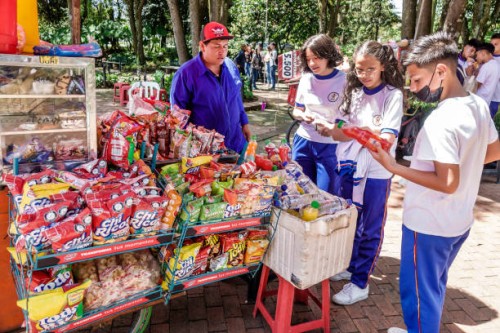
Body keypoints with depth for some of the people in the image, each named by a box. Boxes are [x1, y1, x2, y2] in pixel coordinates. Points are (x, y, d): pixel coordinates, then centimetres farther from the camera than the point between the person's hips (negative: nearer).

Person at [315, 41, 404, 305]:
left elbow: (387, 139, -19)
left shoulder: (392, 95, -9)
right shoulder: (353, 92, 7)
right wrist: (330, 130, -17)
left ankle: (360, 283, 20)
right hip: (348, 167, 6)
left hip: (375, 173, -5)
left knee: (369, 230, 7)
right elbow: (343, 132, 4)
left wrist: (356, 131, -33)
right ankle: (349, 266, 39)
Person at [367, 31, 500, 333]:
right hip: (460, 221, 9)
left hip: (429, 225, -9)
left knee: (418, 293, 10)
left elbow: (447, 183, -27)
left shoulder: (441, 120, -27)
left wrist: (393, 167, -24)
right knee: (435, 287, 26)